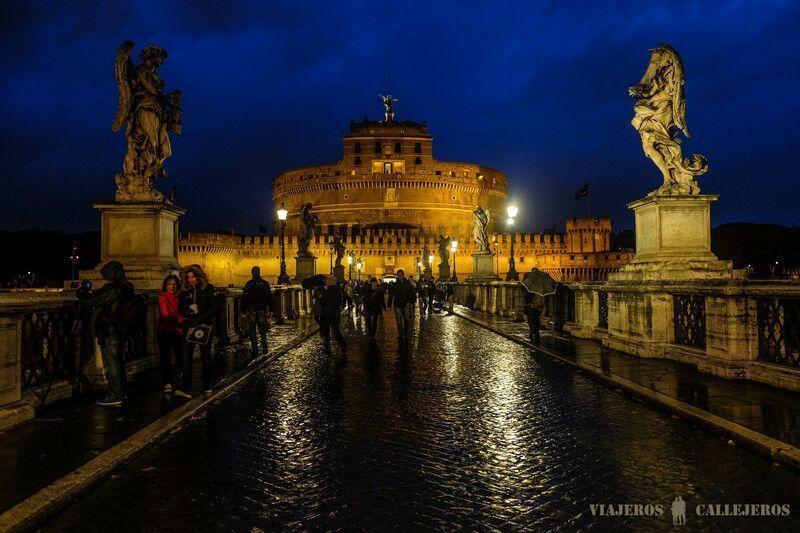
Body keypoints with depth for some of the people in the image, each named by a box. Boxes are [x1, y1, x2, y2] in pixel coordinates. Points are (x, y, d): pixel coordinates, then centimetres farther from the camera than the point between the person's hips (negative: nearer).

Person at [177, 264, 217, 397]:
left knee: (206, 356, 7)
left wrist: (198, 318, -16)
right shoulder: (185, 291, 10)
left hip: (204, 326, -2)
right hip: (189, 327, 3)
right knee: (186, 357, -6)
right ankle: (187, 389, -5)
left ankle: (207, 386, 17)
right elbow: (180, 309, 14)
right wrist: (186, 319, -7)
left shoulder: (207, 289, 0)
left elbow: (212, 309, -5)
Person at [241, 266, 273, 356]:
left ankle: (254, 349, 1)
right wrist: (270, 310, 12)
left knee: (252, 332, 3)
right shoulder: (265, 283, 3)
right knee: (263, 330, 13)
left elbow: (244, 298, -5)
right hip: (263, 310, 2)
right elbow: (270, 297, 6)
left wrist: (243, 310, 2)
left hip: (251, 310, -2)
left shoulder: (248, 284, -5)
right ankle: (264, 348, 10)